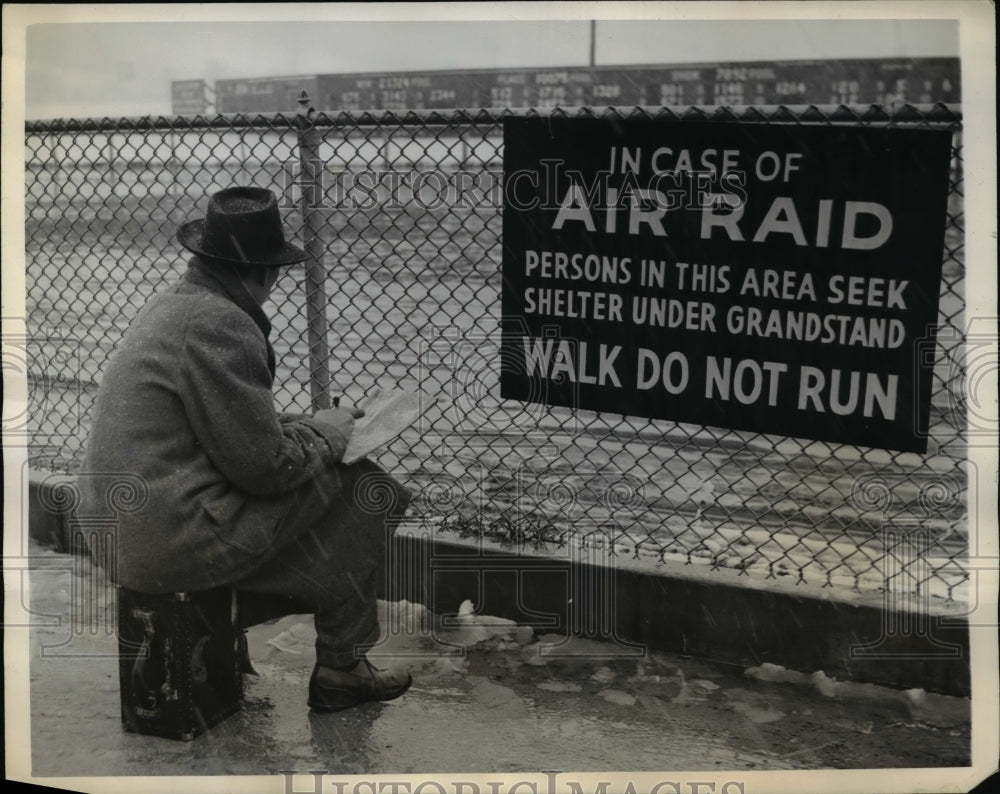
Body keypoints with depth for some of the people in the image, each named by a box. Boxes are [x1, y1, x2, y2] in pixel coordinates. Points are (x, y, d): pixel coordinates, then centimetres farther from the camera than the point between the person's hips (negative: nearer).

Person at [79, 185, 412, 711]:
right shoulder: (218, 324, -20)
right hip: (174, 543, -10)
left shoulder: (172, 304, 12)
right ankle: (340, 666, 9)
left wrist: (310, 426, 15)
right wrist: (328, 432, 0)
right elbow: (264, 464, -18)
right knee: (366, 486, -4)